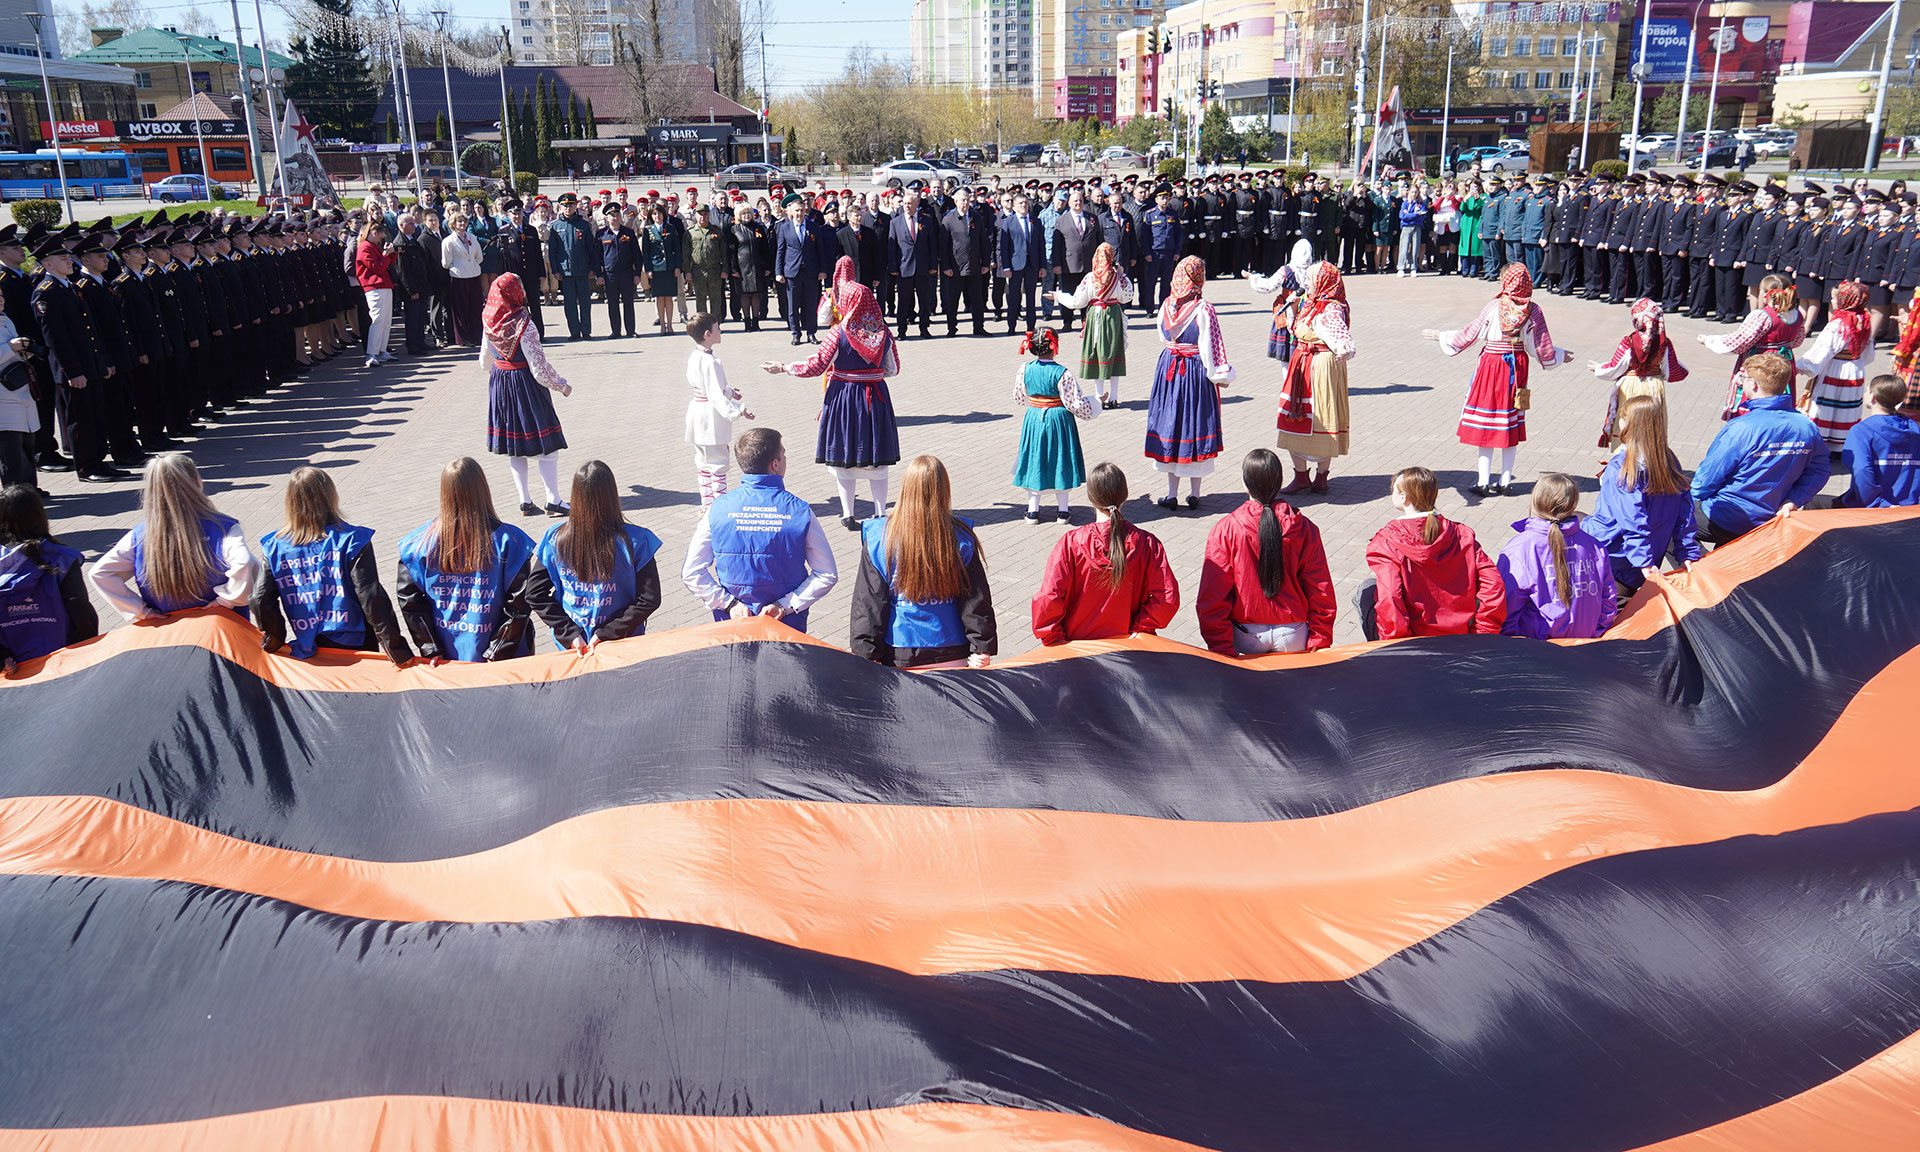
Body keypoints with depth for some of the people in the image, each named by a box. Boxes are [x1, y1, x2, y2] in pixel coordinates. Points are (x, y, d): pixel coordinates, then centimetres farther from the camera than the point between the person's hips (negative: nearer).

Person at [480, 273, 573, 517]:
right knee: (547, 445, 2)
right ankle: (553, 500, 1)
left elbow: (485, 360, 12)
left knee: (512, 445, 14)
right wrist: (561, 385, -5)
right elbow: (539, 367, -20)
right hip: (525, 385, -7)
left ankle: (525, 501, 16)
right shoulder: (523, 325, -21)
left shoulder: (489, 323, -1)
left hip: (499, 384, 7)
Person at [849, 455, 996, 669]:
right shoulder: (960, 538, -6)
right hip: (952, 655, 1)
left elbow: (868, 604, -5)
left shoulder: (878, 538, -7)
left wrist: (866, 654, 0)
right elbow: (976, 601, -2)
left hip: (898, 658, 0)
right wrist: (982, 649, 3)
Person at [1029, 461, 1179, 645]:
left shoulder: (1071, 542, -10)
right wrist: (1139, 629, 0)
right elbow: (1168, 597, -9)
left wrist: (1054, 642, -3)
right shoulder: (1146, 543, -5)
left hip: (1078, 644, -1)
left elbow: (1046, 599, -15)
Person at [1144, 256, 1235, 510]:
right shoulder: (1203, 310, -16)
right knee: (1195, 426, 9)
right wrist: (1219, 375, -3)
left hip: (1168, 369, 4)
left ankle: (1172, 495, 14)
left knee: (1170, 427, 11)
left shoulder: (1165, 306, -2)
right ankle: (1194, 494, 15)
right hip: (1196, 373, -3)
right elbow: (1210, 348, -13)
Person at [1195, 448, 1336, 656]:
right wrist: (1319, 643, 6)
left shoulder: (1225, 530, -10)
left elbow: (1212, 597, -11)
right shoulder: (1304, 528, -5)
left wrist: (1221, 648, -4)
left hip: (1245, 638, -2)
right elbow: (1321, 592, -2)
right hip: (1294, 638, 2)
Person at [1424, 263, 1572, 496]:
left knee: (1486, 425, 5)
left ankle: (1483, 482, 4)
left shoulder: (1495, 306, -13)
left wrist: (1440, 336, 8)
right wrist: (1561, 355, 19)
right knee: (1511, 424, 12)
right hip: (1517, 368, 3)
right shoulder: (1533, 310, -5)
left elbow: (1468, 335, -6)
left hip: (1492, 365, -3)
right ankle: (1506, 482, 15)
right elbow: (1543, 351, -1)